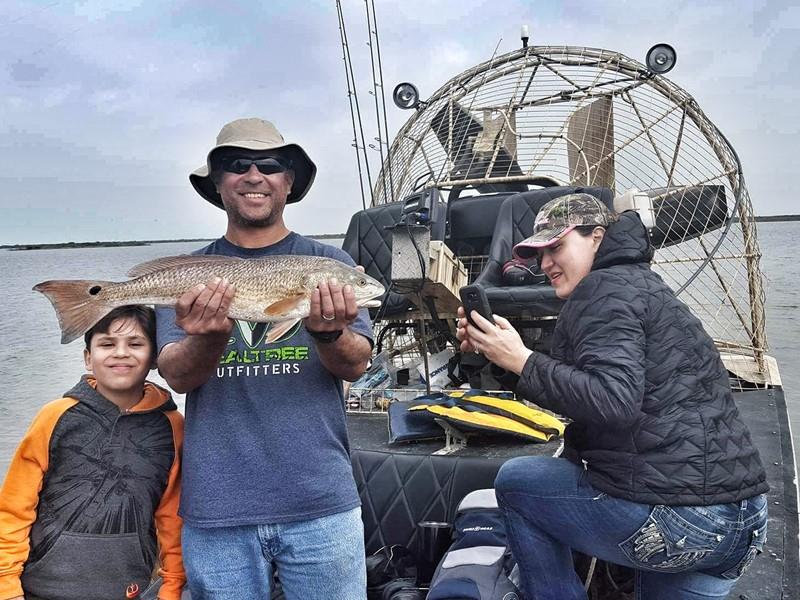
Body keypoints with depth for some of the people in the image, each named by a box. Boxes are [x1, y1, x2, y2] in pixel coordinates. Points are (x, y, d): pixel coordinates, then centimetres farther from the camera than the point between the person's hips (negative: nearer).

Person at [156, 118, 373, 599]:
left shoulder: (329, 263, 4)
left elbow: (357, 364, -4)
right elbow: (178, 377, -3)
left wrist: (328, 333, -25)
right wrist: (210, 337, -24)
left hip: (321, 503, 0)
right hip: (215, 508, 1)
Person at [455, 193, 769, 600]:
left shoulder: (604, 288, -10)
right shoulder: (640, 284, 21)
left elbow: (612, 401, -25)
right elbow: (568, 387, 20)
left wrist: (522, 360, -18)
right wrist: (498, 353, 9)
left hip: (675, 521, -10)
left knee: (514, 482, 5)